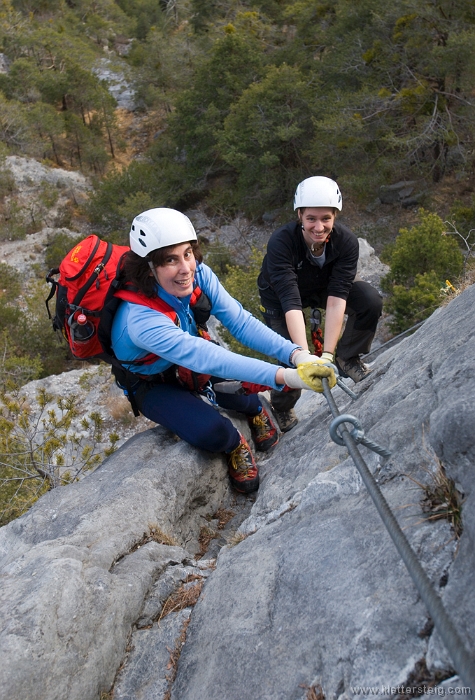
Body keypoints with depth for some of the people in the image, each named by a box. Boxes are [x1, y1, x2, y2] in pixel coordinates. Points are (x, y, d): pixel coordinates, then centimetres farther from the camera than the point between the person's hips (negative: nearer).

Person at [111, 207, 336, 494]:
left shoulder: (198, 273, -23)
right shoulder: (140, 319, -40)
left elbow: (240, 320, -28)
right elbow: (206, 358, -50)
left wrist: (296, 354, -43)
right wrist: (286, 376, -57)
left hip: (192, 357, 5)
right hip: (155, 383, -4)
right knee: (211, 431, -29)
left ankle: (255, 410, 15)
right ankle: (234, 443, 8)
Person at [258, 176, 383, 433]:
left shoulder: (346, 240, -29)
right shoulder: (281, 242, -36)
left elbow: (336, 299, -33)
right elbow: (290, 302, -43)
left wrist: (328, 353, -40)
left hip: (322, 286, 2)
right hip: (280, 296, -2)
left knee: (371, 301, -24)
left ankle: (347, 358, 0)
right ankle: (281, 408, 21)